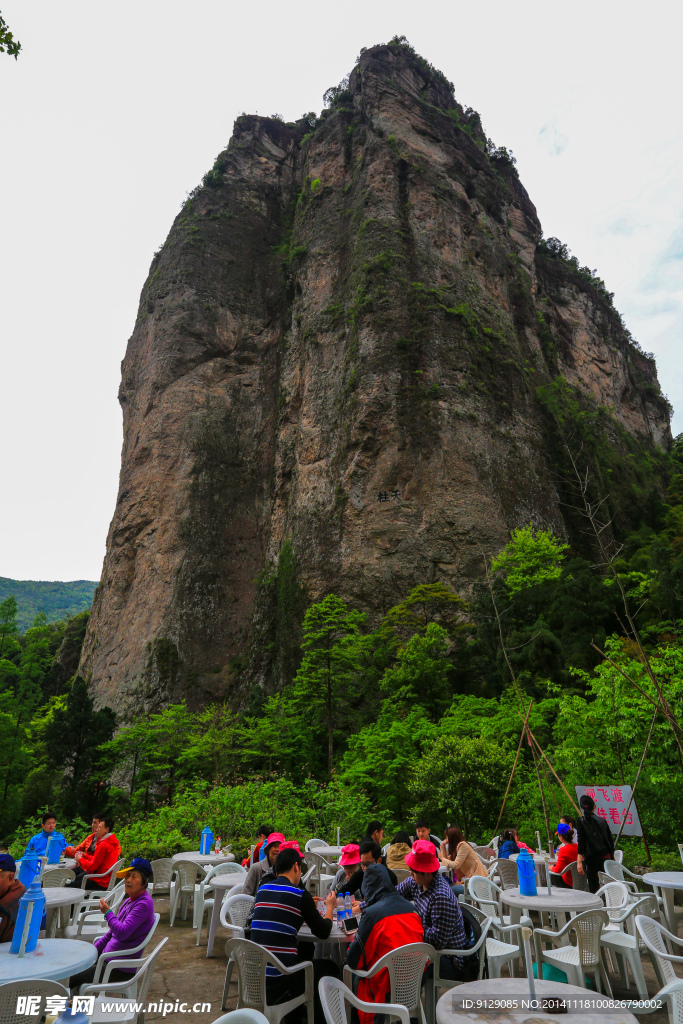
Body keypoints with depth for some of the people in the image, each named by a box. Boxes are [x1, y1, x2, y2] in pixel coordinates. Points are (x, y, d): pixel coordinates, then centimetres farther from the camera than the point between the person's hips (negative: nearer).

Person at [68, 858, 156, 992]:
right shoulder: (129, 900, 10)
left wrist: (107, 912, -16)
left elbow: (122, 932, -29)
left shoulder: (144, 904, -22)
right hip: (109, 957, 10)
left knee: (71, 979, -5)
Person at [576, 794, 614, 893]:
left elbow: (581, 842, -12)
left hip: (592, 859, -4)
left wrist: (579, 862, -13)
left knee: (594, 887, 2)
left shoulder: (581, 821, -5)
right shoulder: (602, 820, 6)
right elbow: (611, 841, 11)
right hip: (606, 858, 4)